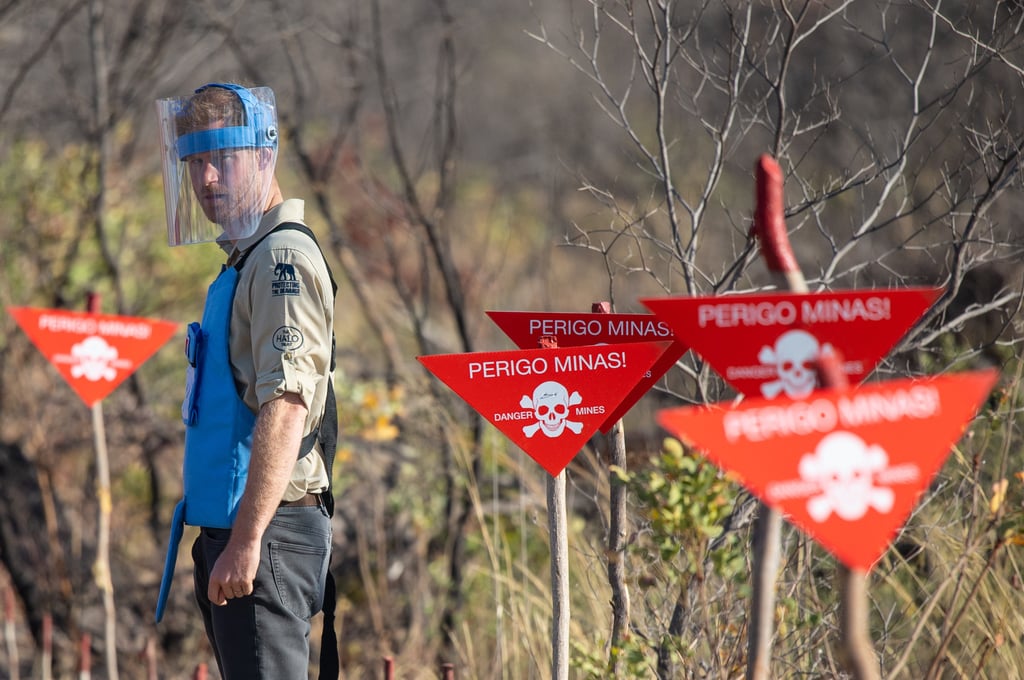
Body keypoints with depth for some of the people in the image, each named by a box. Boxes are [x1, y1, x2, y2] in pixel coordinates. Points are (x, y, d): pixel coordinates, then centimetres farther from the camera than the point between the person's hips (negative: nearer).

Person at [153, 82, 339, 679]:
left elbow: (286, 407, -21)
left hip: (266, 531, -10)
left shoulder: (284, 256, -12)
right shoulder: (242, 261, 19)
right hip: (226, 522, 10)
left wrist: (245, 541, -24)